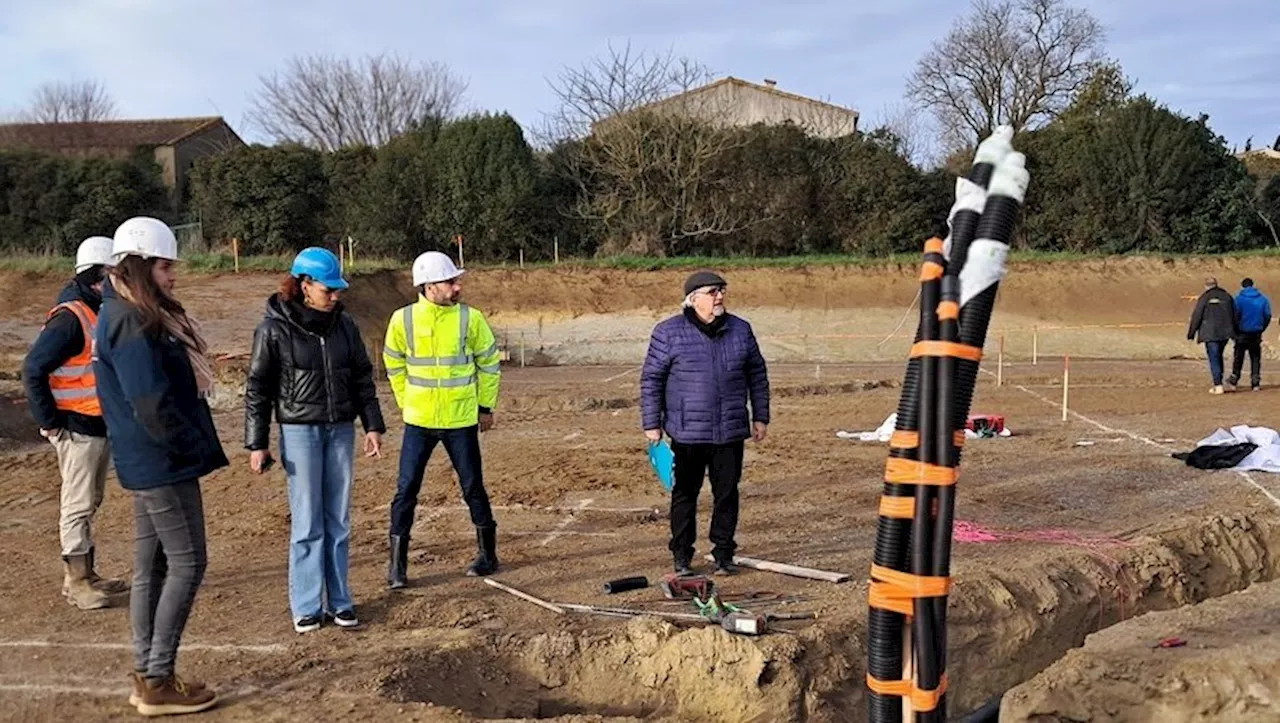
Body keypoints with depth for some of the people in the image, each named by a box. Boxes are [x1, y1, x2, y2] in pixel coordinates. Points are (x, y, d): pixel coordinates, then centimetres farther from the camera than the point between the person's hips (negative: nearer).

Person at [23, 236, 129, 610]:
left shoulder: (102, 312, 9)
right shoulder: (70, 318, -18)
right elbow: (33, 369, -21)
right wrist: (51, 422, -17)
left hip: (102, 426, 9)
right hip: (78, 429, -9)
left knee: (90, 503, 17)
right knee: (78, 505, 0)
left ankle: (85, 575, 27)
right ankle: (76, 582, 10)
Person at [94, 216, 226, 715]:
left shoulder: (142, 316, 13)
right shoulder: (132, 323, -18)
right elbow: (150, 402, -24)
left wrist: (193, 447, 13)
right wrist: (190, 448, -14)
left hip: (149, 463, 10)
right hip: (162, 464, -10)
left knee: (152, 567, 13)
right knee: (187, 563, -3)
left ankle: (147, 677, 22)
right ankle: (157, 682, 4)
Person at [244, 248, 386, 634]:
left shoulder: (344, 324, 4)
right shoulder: (275, 328, -7)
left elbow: (363, 377, 12)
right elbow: (257, 388, -3)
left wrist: (373, 425, 8)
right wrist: (256, 444, -5)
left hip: (341, 430, 4)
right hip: (299, 431, -4)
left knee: (338, 520, 8)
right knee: (307, 522, -1)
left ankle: (338, 600, 17)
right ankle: (306, 605, 10)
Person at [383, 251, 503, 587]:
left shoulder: (470, 318, -7)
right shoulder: (403, 319, -5)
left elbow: (489, 363, 5)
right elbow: (394, 365, 11)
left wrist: (486, 407, 7)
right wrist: (407, 403, 10)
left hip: (461, 421, -1)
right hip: (418, 422, 1)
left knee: (473, 488, 8)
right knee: (406, 490, 1)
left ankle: (488, 555, 24)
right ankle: (397, 564, 13)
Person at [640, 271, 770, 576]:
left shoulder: (740, 330, 7)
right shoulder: (669, 332, -4)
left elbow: (757, 375, 15)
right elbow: (651, 379, -1)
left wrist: (760, 417, 12)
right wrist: (652, 424, -4)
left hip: (730, 431, 3)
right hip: (687, 432, -3)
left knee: (727, 492, 7)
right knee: (685, 493, 6)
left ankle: (723, 553, 20)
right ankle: (682, 556, 18)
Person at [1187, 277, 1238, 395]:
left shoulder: (1204, 298, -6)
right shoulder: (1227, 296, 9)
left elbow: (1196, 317, -7)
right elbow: (1234, 315, 13)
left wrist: (1191, 333, 1)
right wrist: (1234, 332, 21)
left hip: (1210, 334, -5)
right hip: (1225, 333, 5)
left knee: (1214, 359, -3)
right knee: (1218, 357, 18)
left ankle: (1218, 386, -7)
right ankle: (1218, 382, 19)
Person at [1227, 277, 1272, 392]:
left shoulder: (1239, 299, -8)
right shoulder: (1263, 299, 1)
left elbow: (1235, 316, -12)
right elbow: (1268, 316, 1)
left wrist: (1235, 331, 0)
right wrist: (1261, 329, 13)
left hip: (1242, 332, -2)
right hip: (1256, 333, 2)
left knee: (1238, 358, 8)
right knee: (1255, 358, 8)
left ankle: (1234, 380, 11)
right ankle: (1255, 382, 6)